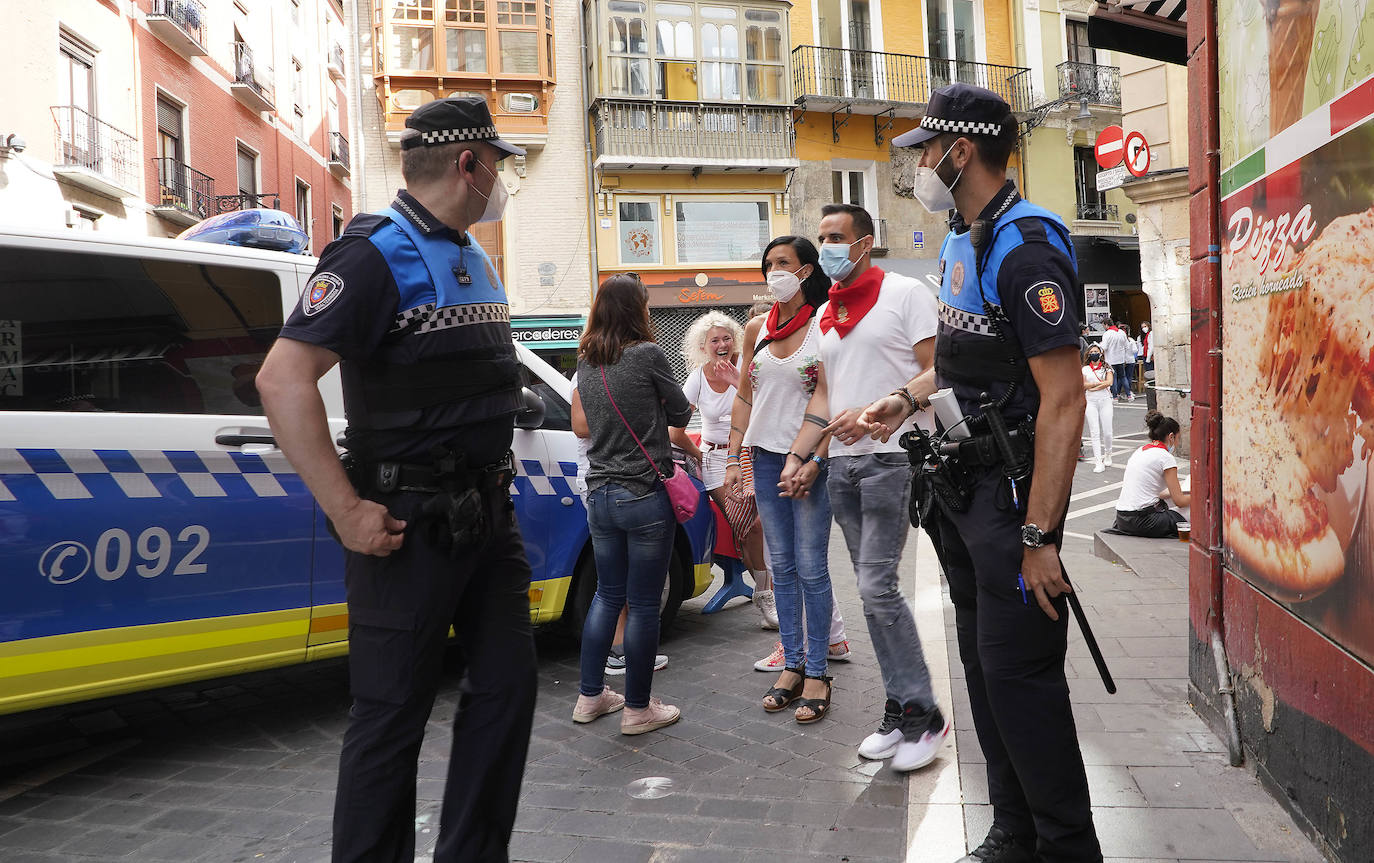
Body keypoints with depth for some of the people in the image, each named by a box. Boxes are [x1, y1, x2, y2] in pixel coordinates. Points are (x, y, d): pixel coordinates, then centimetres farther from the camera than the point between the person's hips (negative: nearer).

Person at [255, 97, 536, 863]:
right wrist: (348, 511, -23)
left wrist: (497, 479, 15)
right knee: (393, 717, 3)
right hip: (411, 525, -9)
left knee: (507, 687, 14)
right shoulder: (378, 254, -13)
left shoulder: (475, 259, 15)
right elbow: (284, 377, -22)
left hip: (488, 513, 9)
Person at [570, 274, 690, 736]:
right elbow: (681, 413, -1)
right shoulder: (647, 355, -12)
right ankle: (638, 709, 14)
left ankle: (590, 696, 26)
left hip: (600, 495, 7)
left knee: (607, 594, 19)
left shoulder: (586, 363, 6)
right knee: (643, 603, 4)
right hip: (645, 495, -6)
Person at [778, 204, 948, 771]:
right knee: (873, 592, 8)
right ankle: (901, 710, 17)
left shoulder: (906, 293, -2)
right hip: (843, 463, 7)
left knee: (877, 588, -12)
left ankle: (923, 716, 2)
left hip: (893, 457, -7)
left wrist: (872, 412, -17)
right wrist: (798, 457, 11)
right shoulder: (826, 315, 19)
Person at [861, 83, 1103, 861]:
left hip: (1013, 490, -10)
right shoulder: (961, 242, 13)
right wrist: (910, 399, 8)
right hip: (962, 481, 10)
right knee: (983, 663, 16)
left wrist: (1039, 535, -24)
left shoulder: (1025, 248, -17)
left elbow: (1064, 401, -22)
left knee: (1020, 676, -3)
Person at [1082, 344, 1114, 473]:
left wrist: (1093, 387, -9)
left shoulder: (1106, 368, 8)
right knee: (1095, 432, -6)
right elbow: (1084, 385, -1)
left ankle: (1107, 455, 22)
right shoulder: (1085, 369, 11)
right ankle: (1098, 462, -8)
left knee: (1107, 432, -4)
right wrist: (1101, 382, -8)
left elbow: (1109, 382, -7)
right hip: (1091, 402, 0)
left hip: (1105, 400, 0)